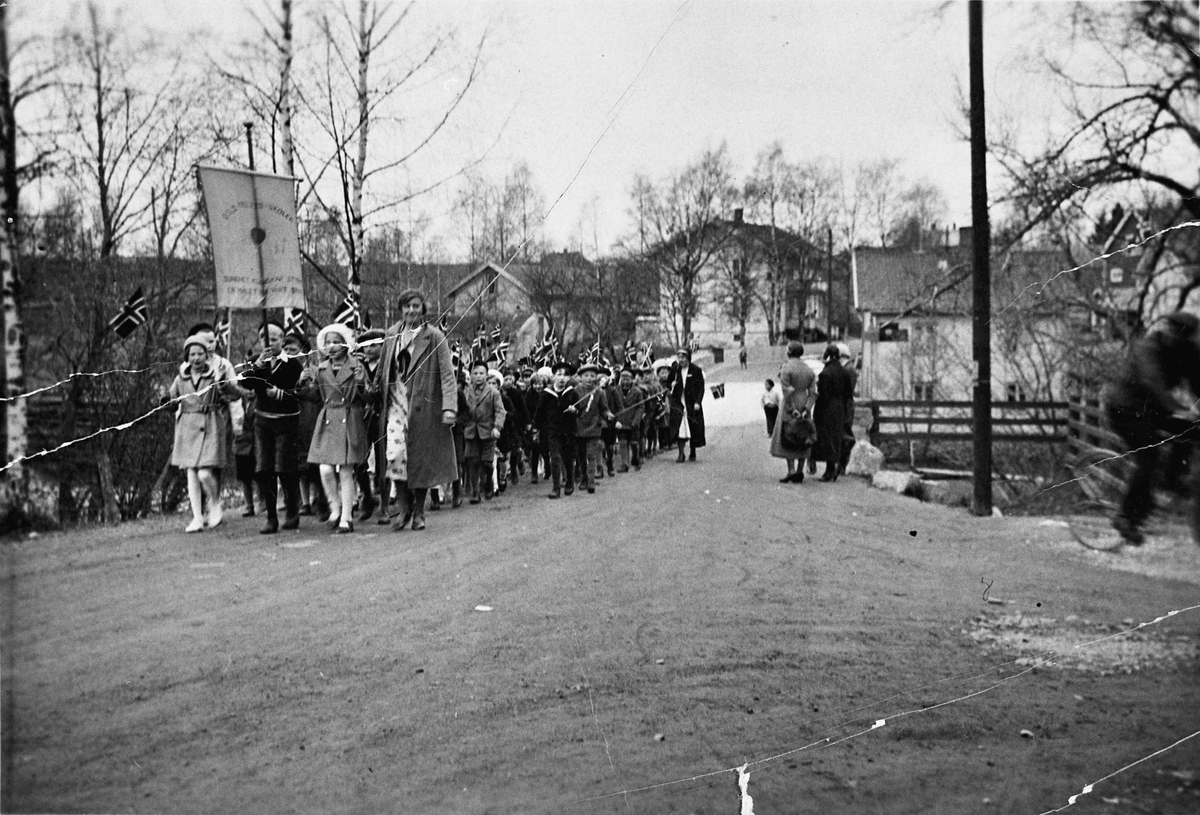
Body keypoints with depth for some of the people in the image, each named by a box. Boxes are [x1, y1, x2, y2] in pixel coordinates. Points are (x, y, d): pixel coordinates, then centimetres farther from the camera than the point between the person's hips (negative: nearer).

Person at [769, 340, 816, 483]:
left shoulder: (786, 368, -13)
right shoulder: (809, 370, 6)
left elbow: (786, 391, -19)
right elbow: (813, 393, 0)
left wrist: (792, 410, -16)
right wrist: (806, 410, -6)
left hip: (789, 407, -6)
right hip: (804, 406, 6)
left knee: (786, 439, 0)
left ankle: (791, 471, -9)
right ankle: (800, 472, 9)